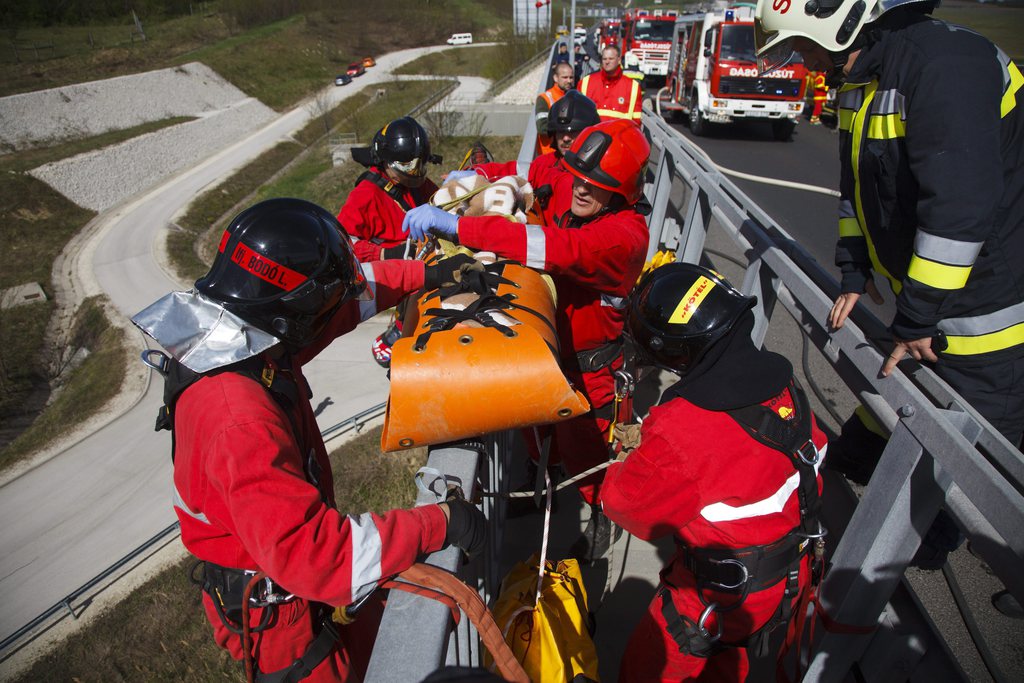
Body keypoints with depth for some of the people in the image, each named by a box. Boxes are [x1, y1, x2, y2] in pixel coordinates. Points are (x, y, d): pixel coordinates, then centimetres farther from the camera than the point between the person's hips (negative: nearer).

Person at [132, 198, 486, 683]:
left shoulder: (237, 339, -10)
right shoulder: (240, 423, -39)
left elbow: (349, 296, 3)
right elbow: (305, 550, -40)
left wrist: (425, 275, 6)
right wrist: (439, 525, -37)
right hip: (271, 611, -8)